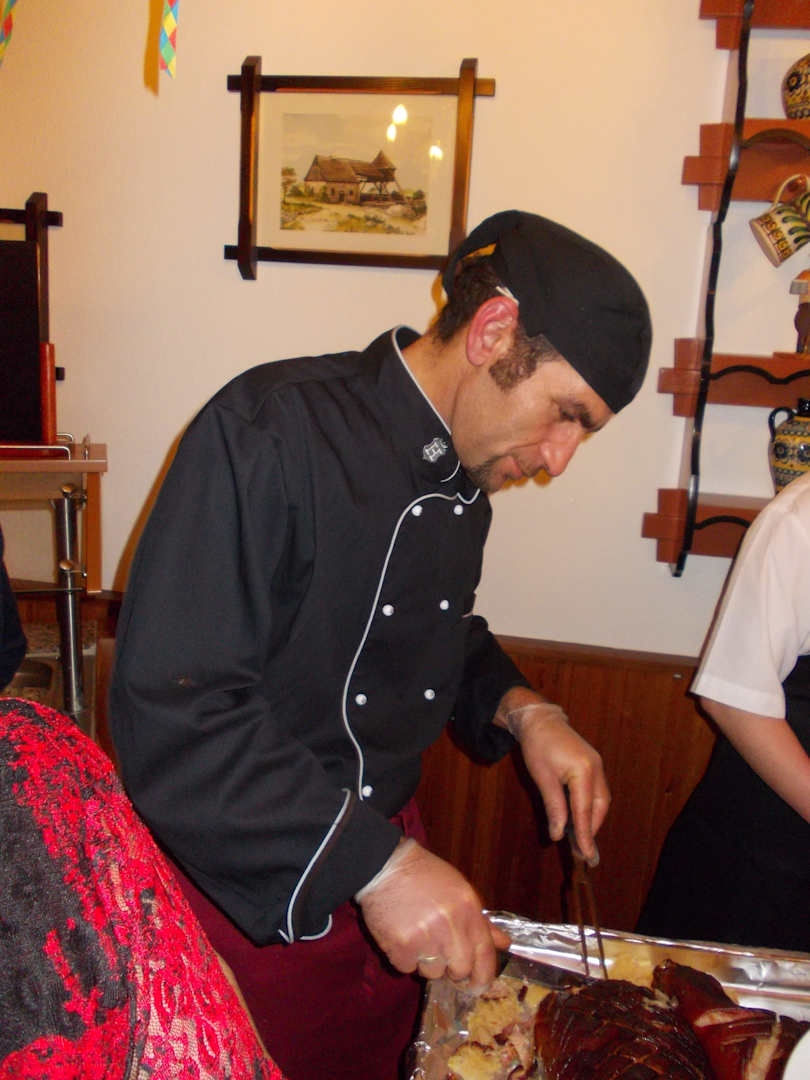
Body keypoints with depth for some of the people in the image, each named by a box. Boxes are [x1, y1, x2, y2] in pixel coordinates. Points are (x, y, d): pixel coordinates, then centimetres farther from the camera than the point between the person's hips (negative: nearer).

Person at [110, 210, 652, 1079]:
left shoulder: (466, 477, 2)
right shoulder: (271, 432, -24)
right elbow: (170, 717, -28)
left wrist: (521, 710, -3)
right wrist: (371, 863, -28)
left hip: (387, 859, 7)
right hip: (246, 893, -6)